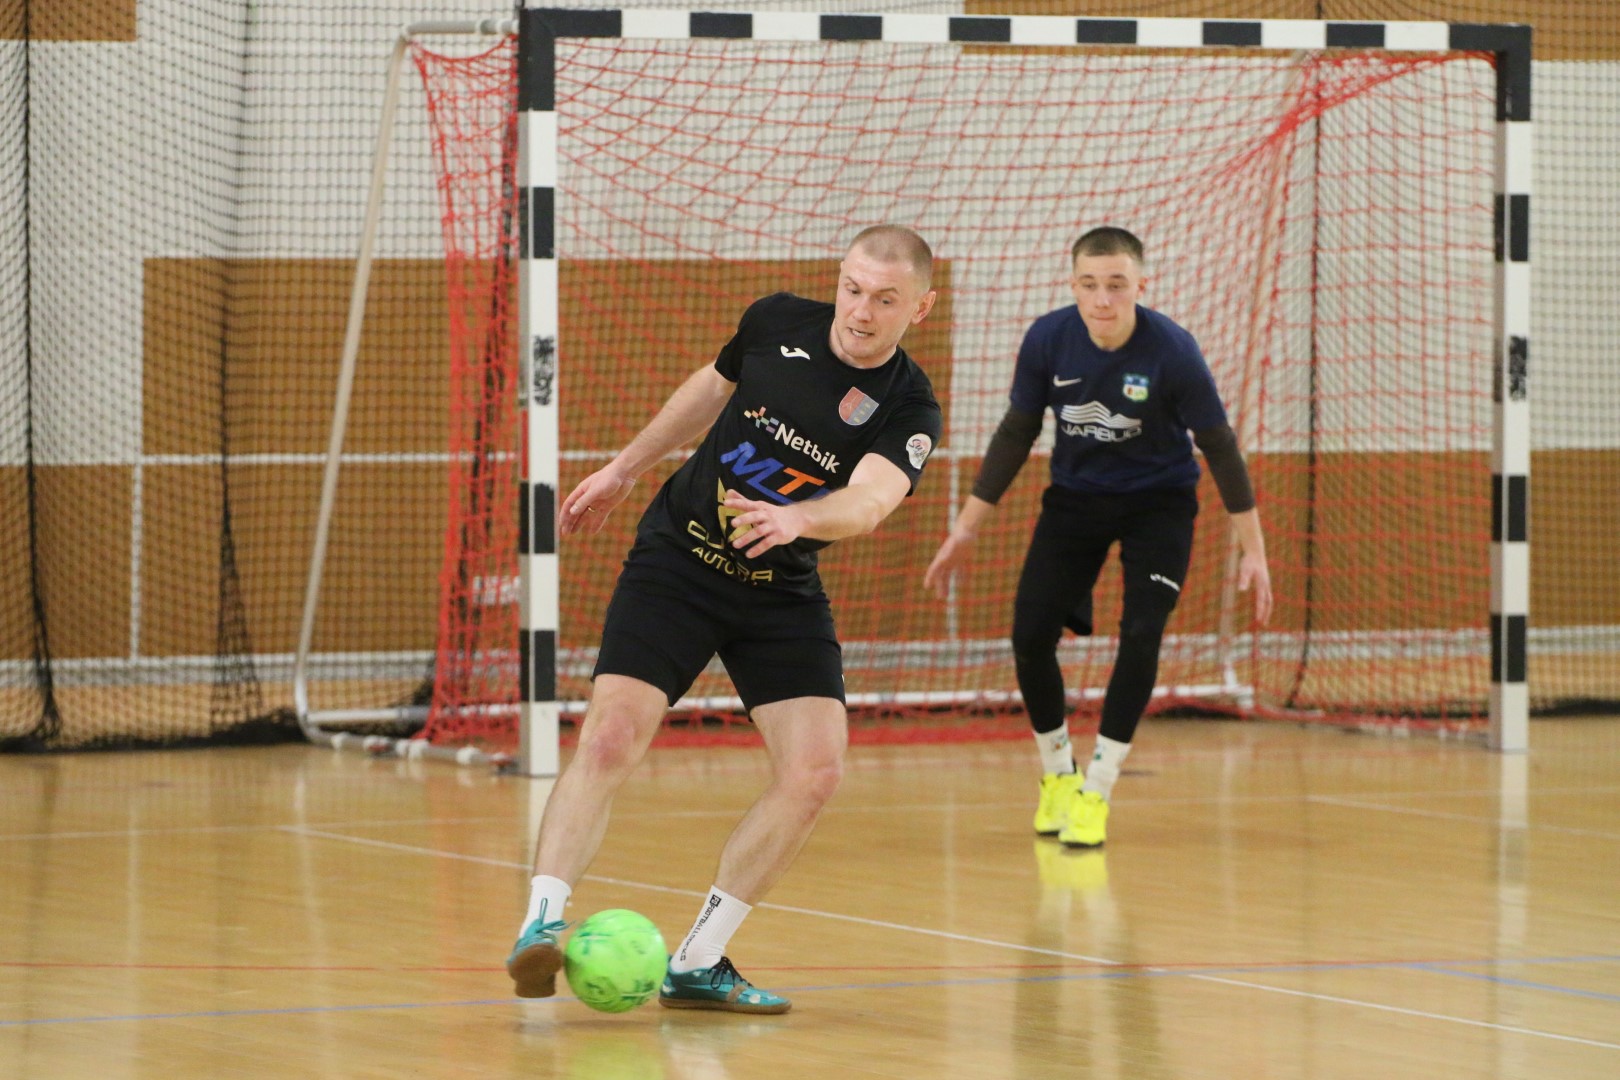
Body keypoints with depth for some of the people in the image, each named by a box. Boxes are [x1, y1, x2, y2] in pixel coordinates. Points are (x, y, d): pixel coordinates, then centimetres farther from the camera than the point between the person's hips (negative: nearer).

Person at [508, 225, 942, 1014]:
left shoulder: (908, 410, -13)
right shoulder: (776, 322, -6)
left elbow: (871, 498, -32)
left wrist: (794, 518, -53)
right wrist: (623, 468, 24)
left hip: (782, 593, 1)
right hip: (676, 560, -1)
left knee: (814, 771, -13)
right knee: (611, 736, -20)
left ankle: (697, 963, -2)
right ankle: (541, 923, -21)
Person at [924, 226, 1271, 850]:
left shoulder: (1171, 352, -25)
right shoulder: (1047, 341, -17)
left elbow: (1218, 447, -15)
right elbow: (1016, 434, -3)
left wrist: (1253, 552, -14)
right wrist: (966, 530, -1)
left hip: (1159, 501, -2)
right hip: (1075, 497, 3)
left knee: (1140, 636, -19)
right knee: (1030, 635, -7)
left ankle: (1096, 791, -5)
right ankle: (1056, 773, 18)